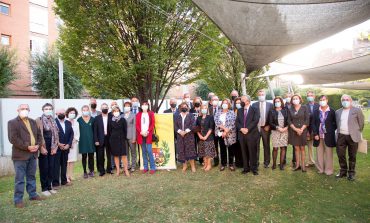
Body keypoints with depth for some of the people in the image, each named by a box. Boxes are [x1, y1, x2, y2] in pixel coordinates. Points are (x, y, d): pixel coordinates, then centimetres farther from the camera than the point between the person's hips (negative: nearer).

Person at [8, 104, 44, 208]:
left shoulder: (33, 122, 16)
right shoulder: (12, 122, -5)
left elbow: (39, 135, 15)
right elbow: (13, 138, -15)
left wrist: (38, 145, -4)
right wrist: (27, 147, -19)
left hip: (33, 154, 6)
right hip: (20, 155, -6)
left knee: (31, 176, 16)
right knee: (20, 179, 0)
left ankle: (33, 194, 27)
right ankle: (18, 200, 9)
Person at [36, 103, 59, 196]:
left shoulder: (53, 121, 11)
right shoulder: (39, 120, -6)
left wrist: (55, 147, 3)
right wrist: (42, 148, -15)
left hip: (52, 148, 5)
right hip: (43, 148, -5)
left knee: (51, 168, 9)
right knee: (44, 168, 2)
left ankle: (49, 186, 20)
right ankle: (44, 188, 12)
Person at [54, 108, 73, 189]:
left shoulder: (68, 123, 11)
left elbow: (71, 134, 8)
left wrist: (68, 144, -4)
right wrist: (58, 144, -13)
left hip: (65, 147, 5)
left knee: (64, 164, 12)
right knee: (56, 165, 1)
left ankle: (64, 181, 22)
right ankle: (55, 183, 9)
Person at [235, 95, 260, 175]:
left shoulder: (254, 110, 3)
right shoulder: (239, 110, 15)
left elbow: (256, 121, -10)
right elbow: (237, 122, 8)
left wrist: (247, 129, -17)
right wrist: (241, 128, -10)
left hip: (251, 134, -4)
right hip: (242, 134, 4)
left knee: (252, 152, 1)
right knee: (244, 152, 7)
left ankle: (254, 168, 11)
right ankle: (246, 168, 17)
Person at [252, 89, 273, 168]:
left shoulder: (270, 105, 4)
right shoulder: (254, 105, 5)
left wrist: (268, 126, -5)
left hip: (266, 128, 0)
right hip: (256, 128, 0)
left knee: (266, 146, 7)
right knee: (256, 146, 3)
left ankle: (266, 162, 16)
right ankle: (256, 162, 13)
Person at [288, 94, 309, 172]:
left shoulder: (304, 108, 0)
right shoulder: (290, 109, 6)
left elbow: (307, 120, -4)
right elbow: (289, 121, 3)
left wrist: (301, 129, -13)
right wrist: (296, 129, -10)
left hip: (303, 130, -2)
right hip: (293, 131, 2)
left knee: (302, 148, 3)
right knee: (296, 148, 5)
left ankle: (303, 165, 8)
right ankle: (297, 164, 11)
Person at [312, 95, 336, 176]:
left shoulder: (332, 112, -1)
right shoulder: (316, 112, 5)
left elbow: (335, 124, 3)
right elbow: (313, 123, 3)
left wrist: (331, 132, -5)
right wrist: (315, 134, -5)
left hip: (328, 136, -2)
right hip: (318, 136, 2)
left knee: (328, 153, 5)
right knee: (319, 153, 8)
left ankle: (329, 169, 16)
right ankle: (321, 168, 19)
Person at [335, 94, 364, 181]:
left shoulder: (357, 110, -2)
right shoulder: (338, 112, 10)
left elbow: (361, 123, 3)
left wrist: (357, 133, 6)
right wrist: (339, 132, 10)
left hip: (352, 137, -3)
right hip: (341, 136, 3)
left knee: (352, 156, 7)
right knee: (340, 155, 7)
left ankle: (351, 173, 20)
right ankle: (343, 171, 22)